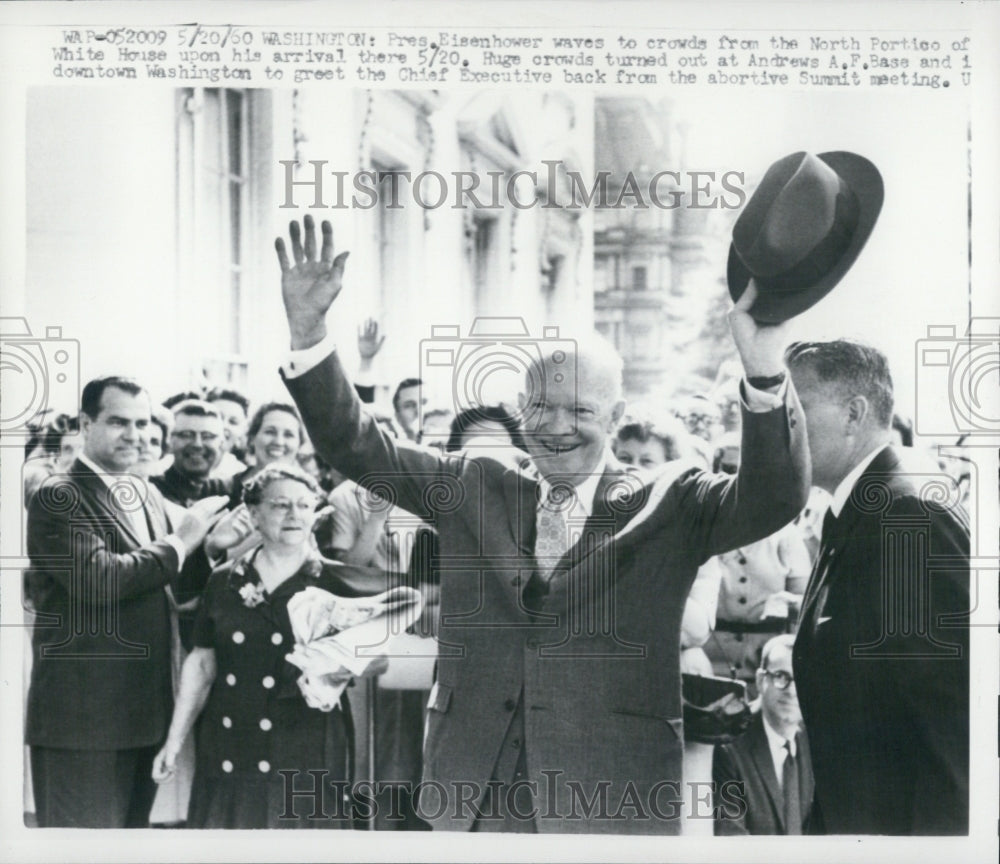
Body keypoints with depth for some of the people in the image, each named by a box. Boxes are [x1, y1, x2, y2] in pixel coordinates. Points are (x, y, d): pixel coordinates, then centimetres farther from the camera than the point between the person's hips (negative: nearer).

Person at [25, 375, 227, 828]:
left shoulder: (149, 496, 15)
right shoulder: (58, 498, -10)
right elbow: (96, 579, -24)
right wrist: (179, 542, -15)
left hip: (144, 711, 8)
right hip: (84, 716, -8)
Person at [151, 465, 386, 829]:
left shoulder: (337, 584, -1)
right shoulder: (224, 582, 7)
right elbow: (201, 664, 11)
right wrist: (174, 739, 9)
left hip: (307, 759, -2)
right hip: (228, 757, 3)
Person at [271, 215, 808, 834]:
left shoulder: (667, 505, -1)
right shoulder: (475, 487, 8)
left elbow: (774, 497, -15)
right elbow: (357, 445, 5)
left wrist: (765, 371, -32)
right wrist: (309, 330, -10)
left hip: (612, 800, -2)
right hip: (472, 790, 2)